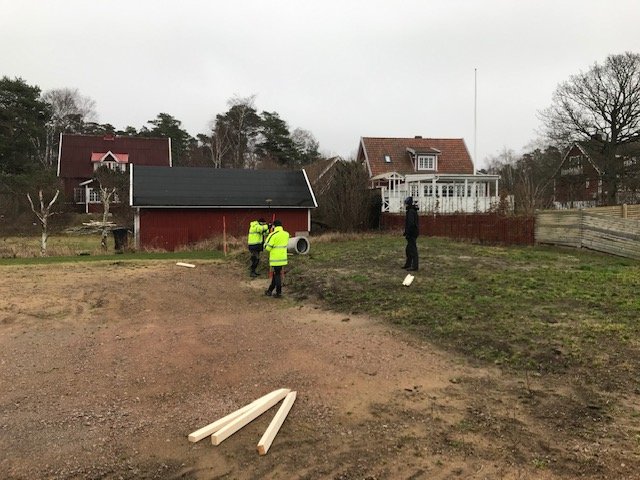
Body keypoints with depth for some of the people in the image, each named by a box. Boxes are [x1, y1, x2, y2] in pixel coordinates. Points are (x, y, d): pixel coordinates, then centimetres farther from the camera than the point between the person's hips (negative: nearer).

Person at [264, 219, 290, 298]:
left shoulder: (273, 235, -16)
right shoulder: (286, 234, 4)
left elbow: (267, 247, -13)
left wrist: (267, 239, 4)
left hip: (275, 258, -6)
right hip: (283, 258, 6)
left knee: (277, 275, 1)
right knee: (275, 274, 16)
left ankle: (278, 293, 6)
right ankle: (270, 291, 26)